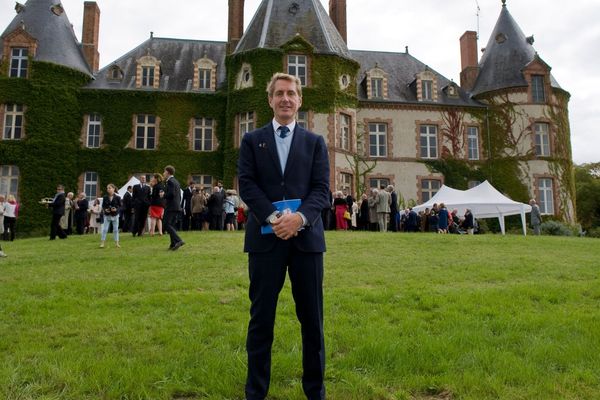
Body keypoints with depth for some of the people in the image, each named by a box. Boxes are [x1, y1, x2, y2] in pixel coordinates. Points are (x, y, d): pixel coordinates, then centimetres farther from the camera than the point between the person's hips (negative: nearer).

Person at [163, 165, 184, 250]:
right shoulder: (176, 181, 18)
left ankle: (178, 240, -20)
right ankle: (173, 244, 11)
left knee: (167, 225, -9)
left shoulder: (170, 181, -11)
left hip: (171, 207, -9)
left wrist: (163, 195, -6)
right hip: (177, 206, 9)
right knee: (172, 225, 12)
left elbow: (171, 194, -22)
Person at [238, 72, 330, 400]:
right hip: (265, 237, -1)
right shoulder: (252, 140, 11)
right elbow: (247, 185, 0)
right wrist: (273, 218, -15)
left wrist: (299, 217, -17)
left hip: (306, 236, 1)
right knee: (261, 318, 5)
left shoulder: (315, 142, 12)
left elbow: (322, 189, 2)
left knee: (312, 318, 7)